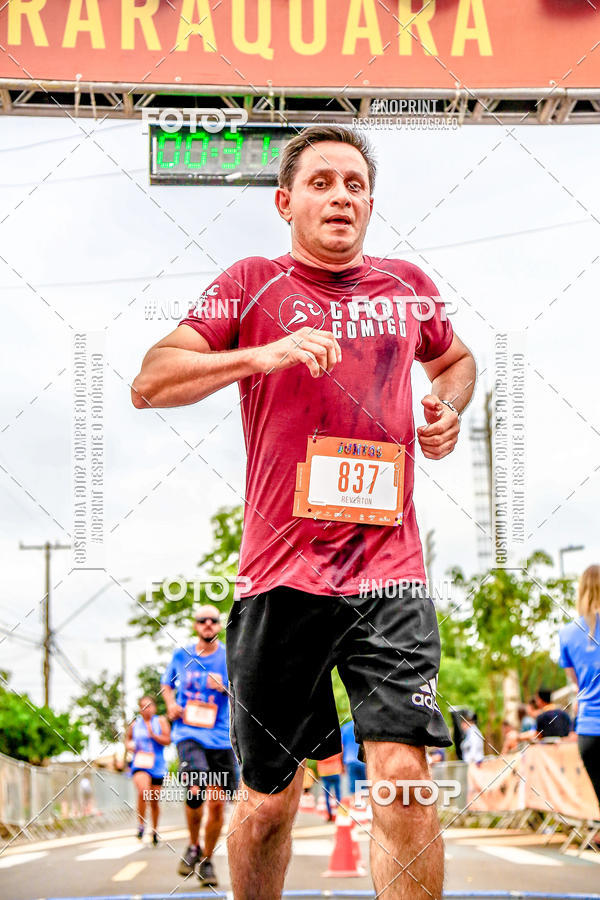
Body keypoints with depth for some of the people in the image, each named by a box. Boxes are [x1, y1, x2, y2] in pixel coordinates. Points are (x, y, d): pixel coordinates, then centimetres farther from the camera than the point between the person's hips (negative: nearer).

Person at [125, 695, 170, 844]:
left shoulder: (161, 721, 3)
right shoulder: (135, 724, 8)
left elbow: (167, 741, -5)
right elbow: (128, 738, 25)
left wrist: (152, 734, -19)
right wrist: (129, 745, 4)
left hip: (157, 765, 1)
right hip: (140, 764, -1)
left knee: (154, 801, 8)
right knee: (143, 791, -29)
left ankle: (155, 830, 29)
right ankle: (141, 824, -13)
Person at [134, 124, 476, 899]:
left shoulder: (409, 287, 13)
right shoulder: (251, 284, 3)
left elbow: (455, 359, 34)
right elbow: (149, 384, -6)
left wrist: (448, 409, 11)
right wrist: (261, 354, -19)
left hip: (389, 572, 2)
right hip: (281, 578, -1)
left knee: (404, 779, -12)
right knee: (270, 798, 8)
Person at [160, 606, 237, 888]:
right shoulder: (181, 655, 7)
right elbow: (166, 683, 25)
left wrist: (226, 688, -18)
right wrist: (171, 704, 5)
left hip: (220, 738, 1)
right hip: (188, 733, -1)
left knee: (217, 801, 0)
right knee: (196, 791, -24)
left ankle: (207, 860, 20)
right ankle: (193, 847, 2)